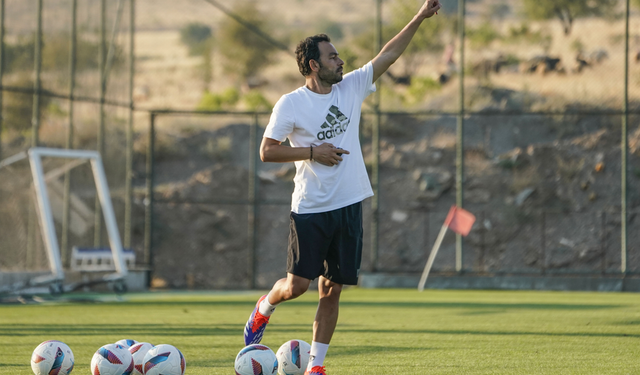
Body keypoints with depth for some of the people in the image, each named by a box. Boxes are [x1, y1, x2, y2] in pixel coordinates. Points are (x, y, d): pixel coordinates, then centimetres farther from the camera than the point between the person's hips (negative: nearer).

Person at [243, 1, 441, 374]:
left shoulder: (351, 88, 7)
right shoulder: (291, 104, -6)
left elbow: (388, 54, 7)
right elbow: (267, 151, -6)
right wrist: (312, 152, -14)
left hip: (349, 206, 4)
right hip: (309, 208, -4)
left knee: (331, 291, 4)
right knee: (297, 285, -5)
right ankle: (265, 307, 28)